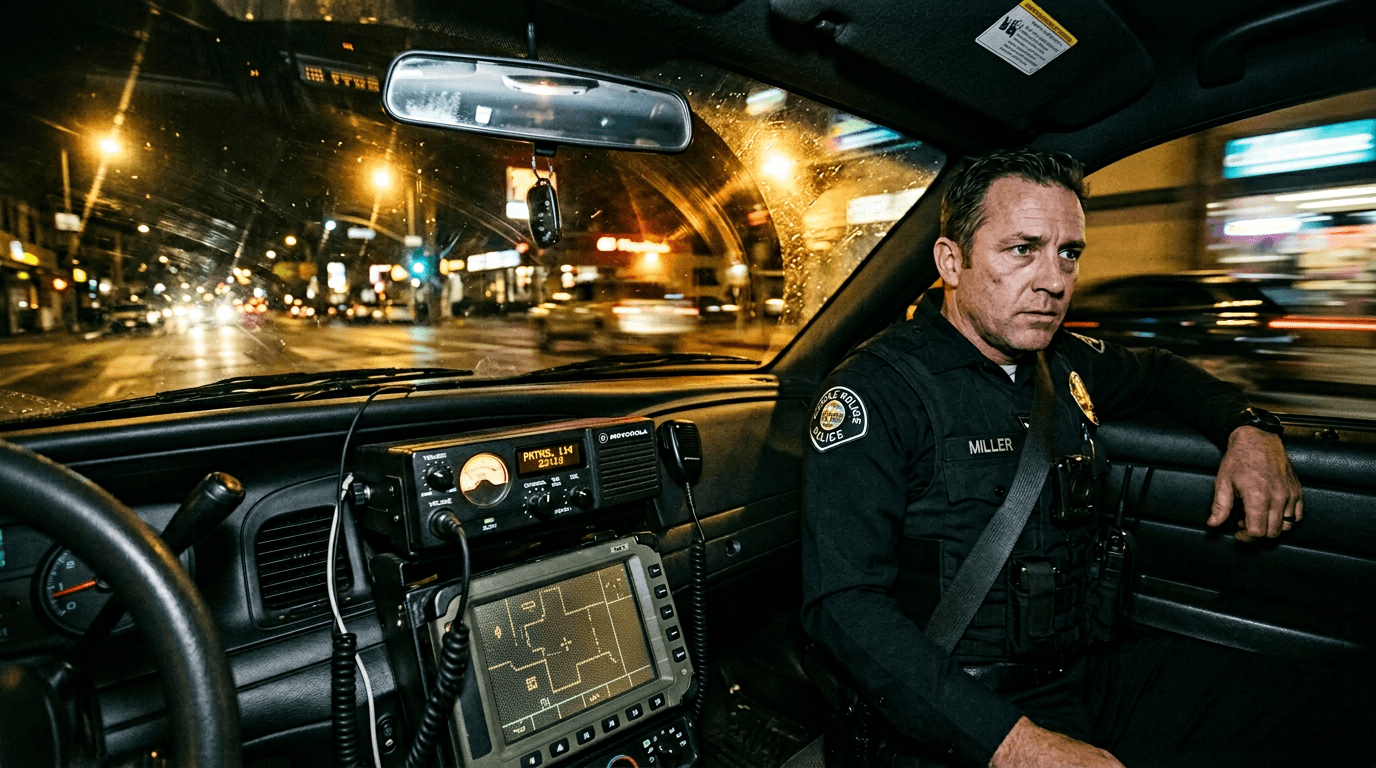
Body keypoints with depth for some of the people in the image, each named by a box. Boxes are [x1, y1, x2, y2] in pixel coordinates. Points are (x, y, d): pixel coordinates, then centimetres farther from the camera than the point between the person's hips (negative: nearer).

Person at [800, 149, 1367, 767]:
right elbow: (844, 603, -23)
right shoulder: (875, 391, -16)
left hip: (1097, 667, 7)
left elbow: (1161, 372, 31)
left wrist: (1249, 428, 10)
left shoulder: (1063, 363, 7)